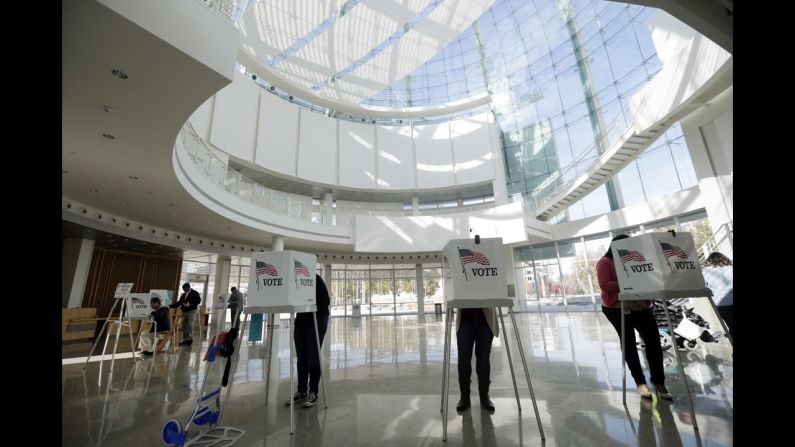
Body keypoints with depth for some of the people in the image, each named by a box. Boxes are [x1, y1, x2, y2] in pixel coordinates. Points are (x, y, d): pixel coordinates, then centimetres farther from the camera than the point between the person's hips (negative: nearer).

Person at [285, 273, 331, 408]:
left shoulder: (315, 278, -17)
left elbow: (326, 301, -20)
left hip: (317, 318, -6)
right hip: (301, 319, 6)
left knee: (313, 357, -2)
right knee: (301, 357, 9)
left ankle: (313, 393, 8)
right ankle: (301, 392, 19)